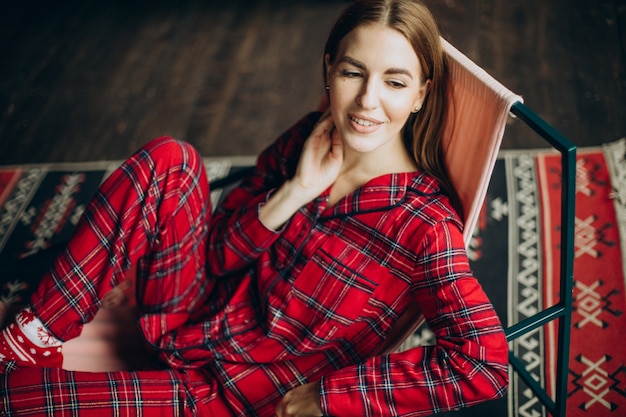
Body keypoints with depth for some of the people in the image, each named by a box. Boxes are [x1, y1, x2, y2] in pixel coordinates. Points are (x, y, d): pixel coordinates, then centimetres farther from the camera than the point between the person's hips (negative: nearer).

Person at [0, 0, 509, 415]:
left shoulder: (424, 224, -21)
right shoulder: (309, 138, -4)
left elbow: (486, 363, -32)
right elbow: (218, 254, -1)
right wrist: (296, 191, -20)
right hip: (194, 319, 5)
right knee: (168, 160, -19)